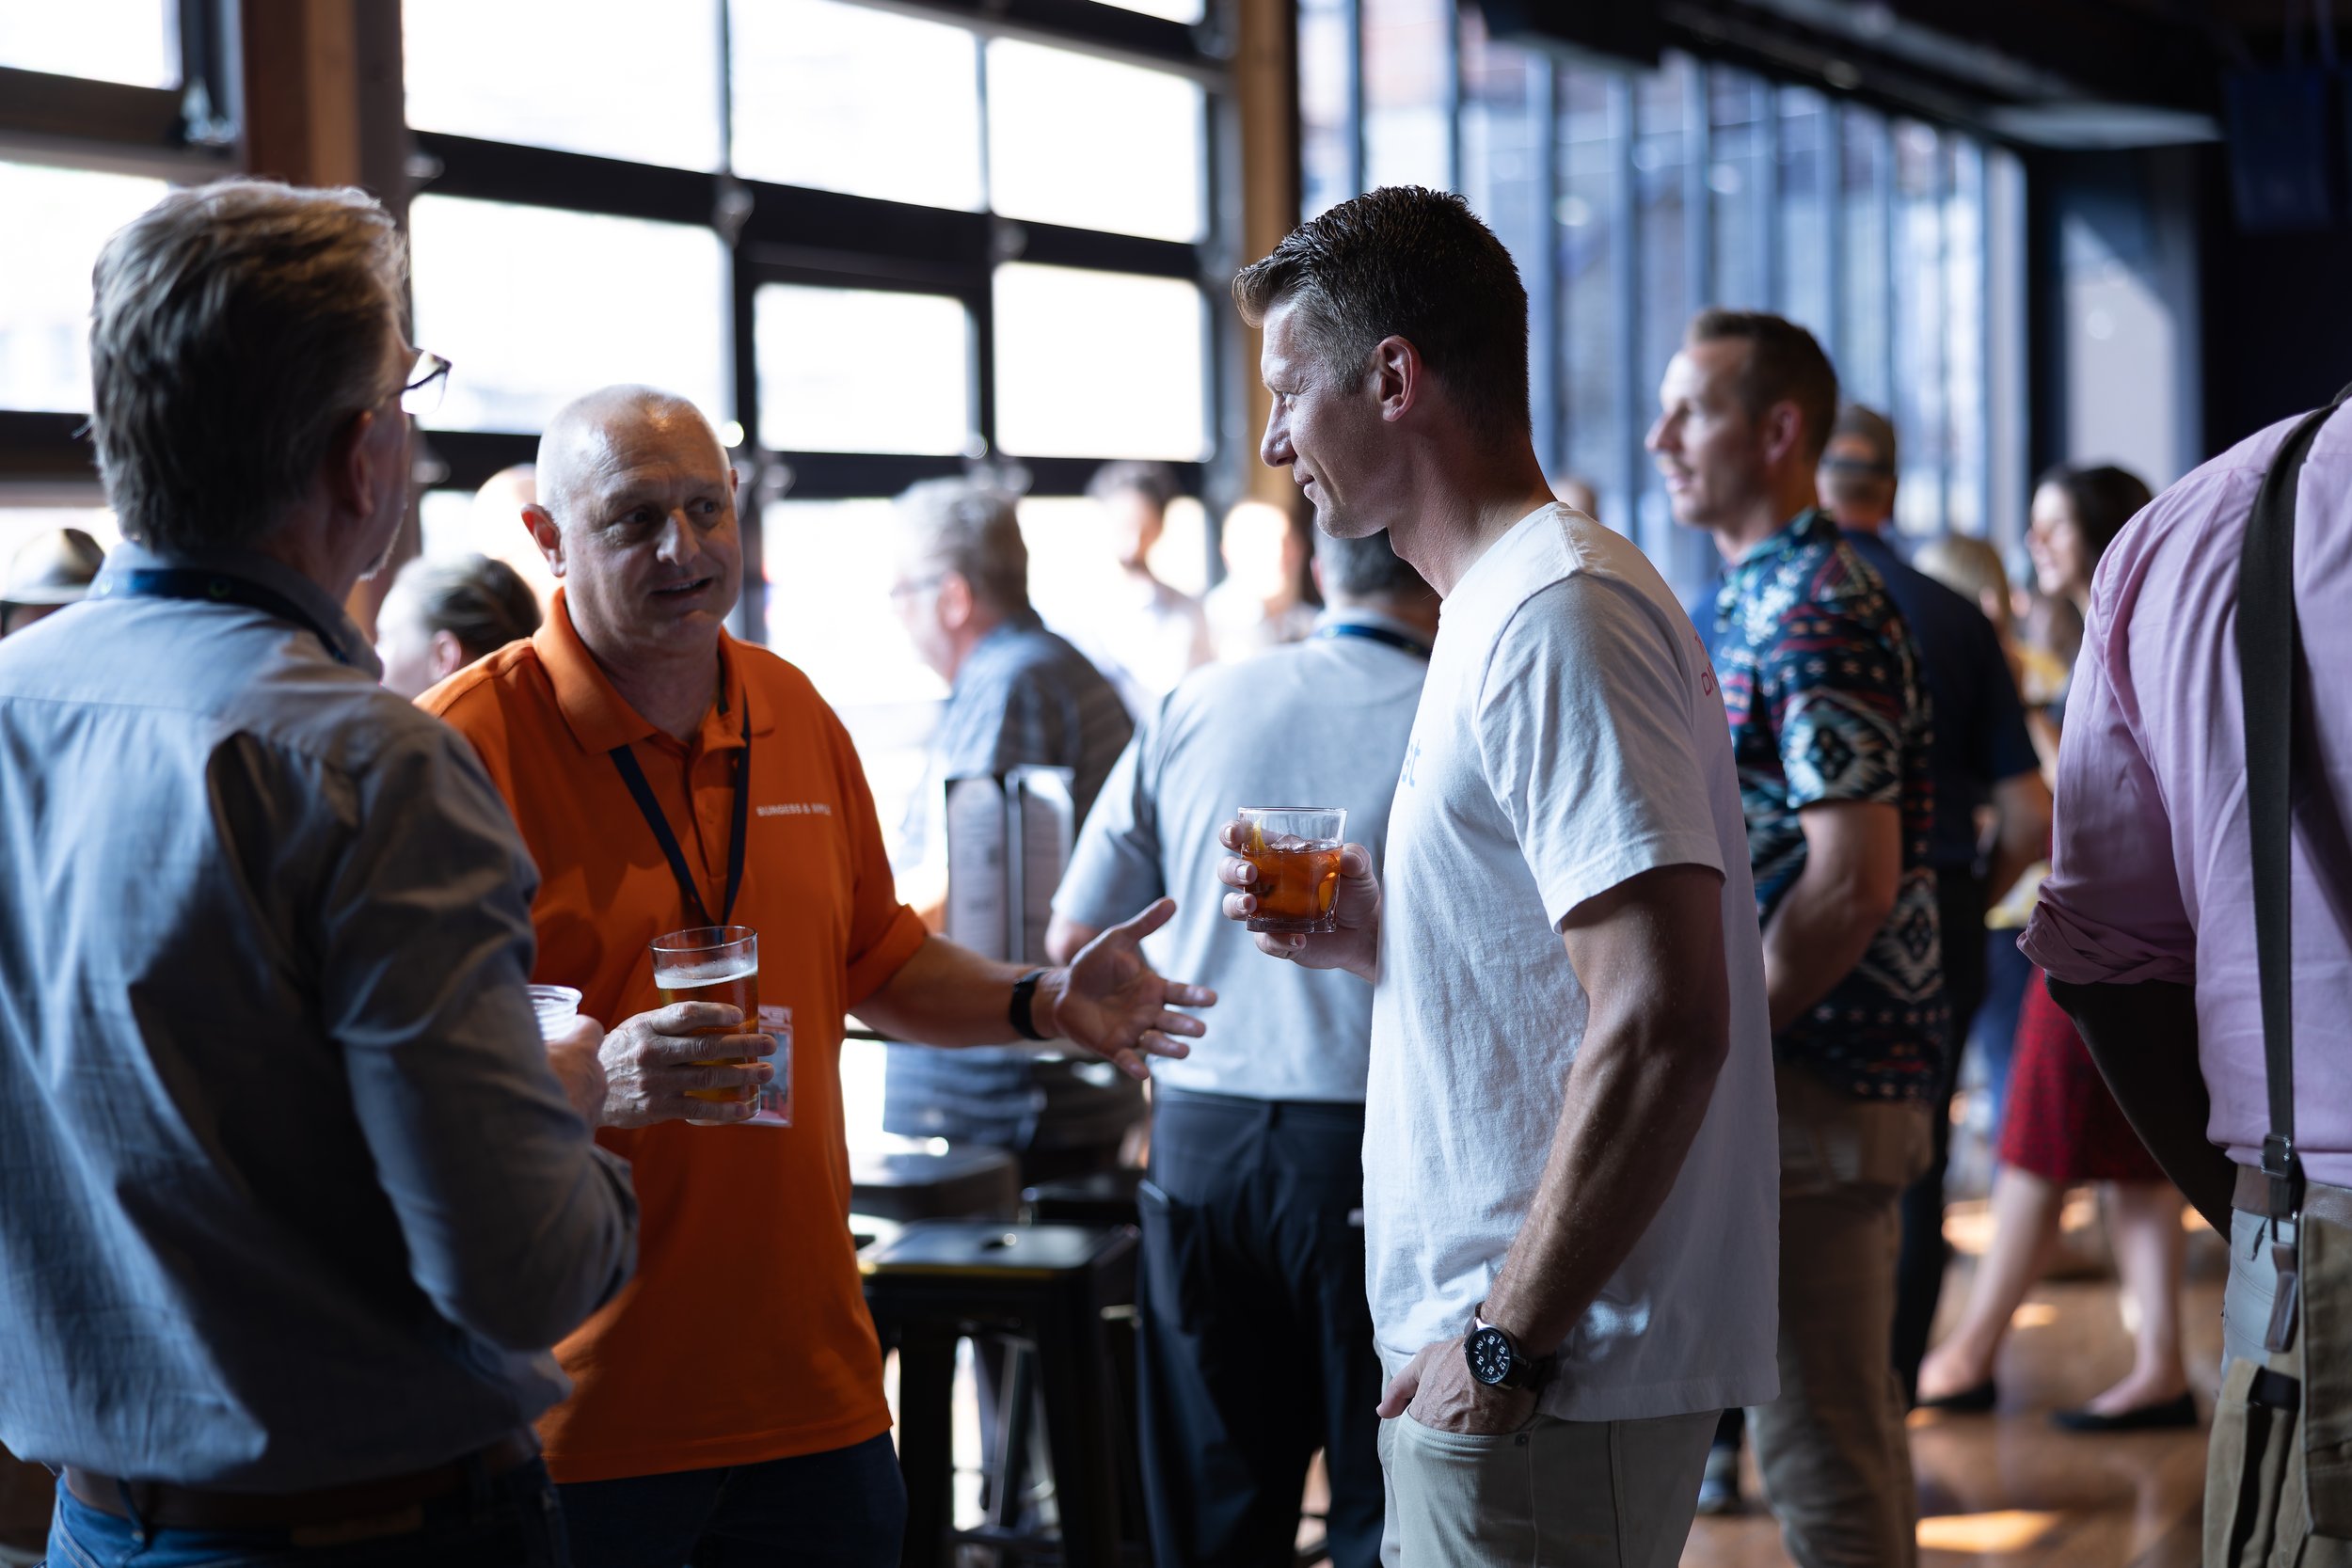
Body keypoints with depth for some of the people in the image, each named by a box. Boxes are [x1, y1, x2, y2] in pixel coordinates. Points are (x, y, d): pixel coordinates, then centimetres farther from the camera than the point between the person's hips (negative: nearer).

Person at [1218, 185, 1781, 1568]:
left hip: (1545, 1395, -10)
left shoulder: (1556, 619, -16)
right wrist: (1370, 940, 8)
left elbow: (1663, 1020, -25)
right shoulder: (1508, 603, 17)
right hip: (1482, 1360, 10)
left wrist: (1508, 1339, -21)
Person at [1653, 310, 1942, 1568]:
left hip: (1810, 1079, -10)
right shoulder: (1761, 597, 17)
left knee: (1818, 1433, -5)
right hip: (1847, 1066, 10)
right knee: (1846, 1418, 17)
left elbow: (1853, 879, -22)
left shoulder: (1812, 613, -16)